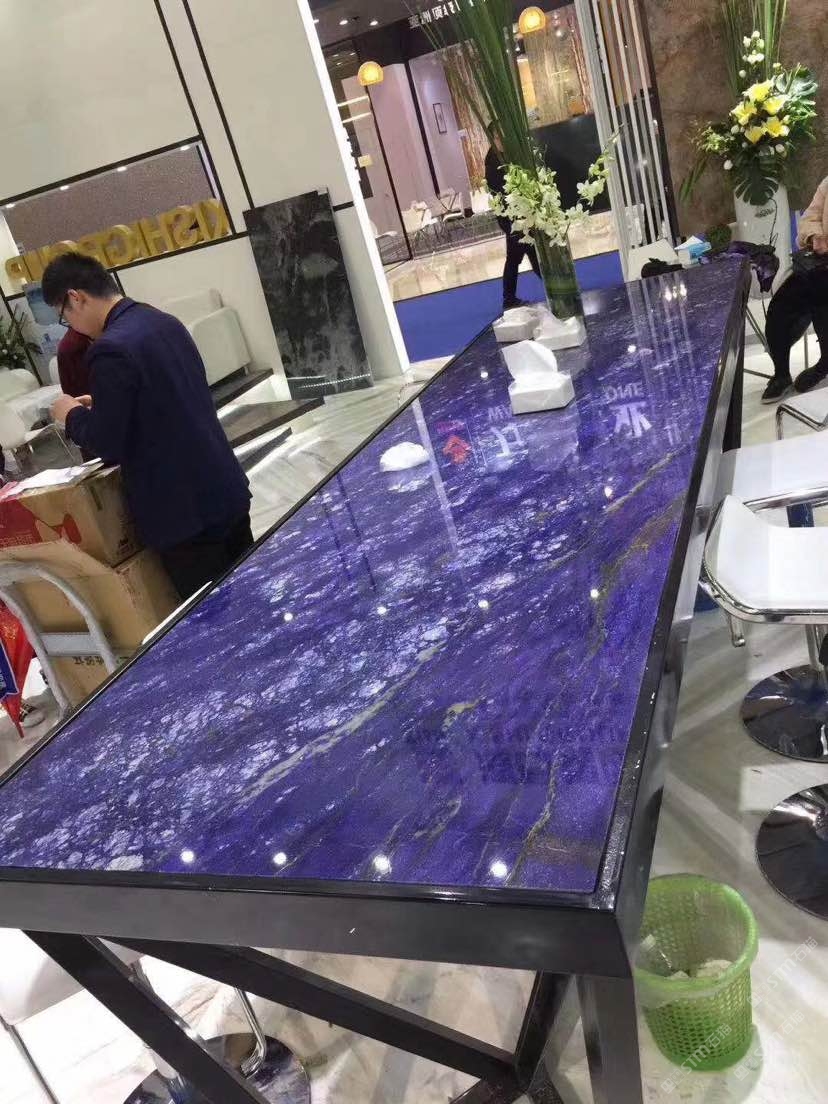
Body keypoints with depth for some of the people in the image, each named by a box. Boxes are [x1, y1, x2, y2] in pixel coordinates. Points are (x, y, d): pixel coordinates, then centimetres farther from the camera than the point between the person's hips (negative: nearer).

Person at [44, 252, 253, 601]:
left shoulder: (111, 349, -19)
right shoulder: (164, 322, 8)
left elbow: (107, 445, -16)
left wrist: (74, 415, 3)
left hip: (186, 510, -8)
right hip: (227, 489, 8)